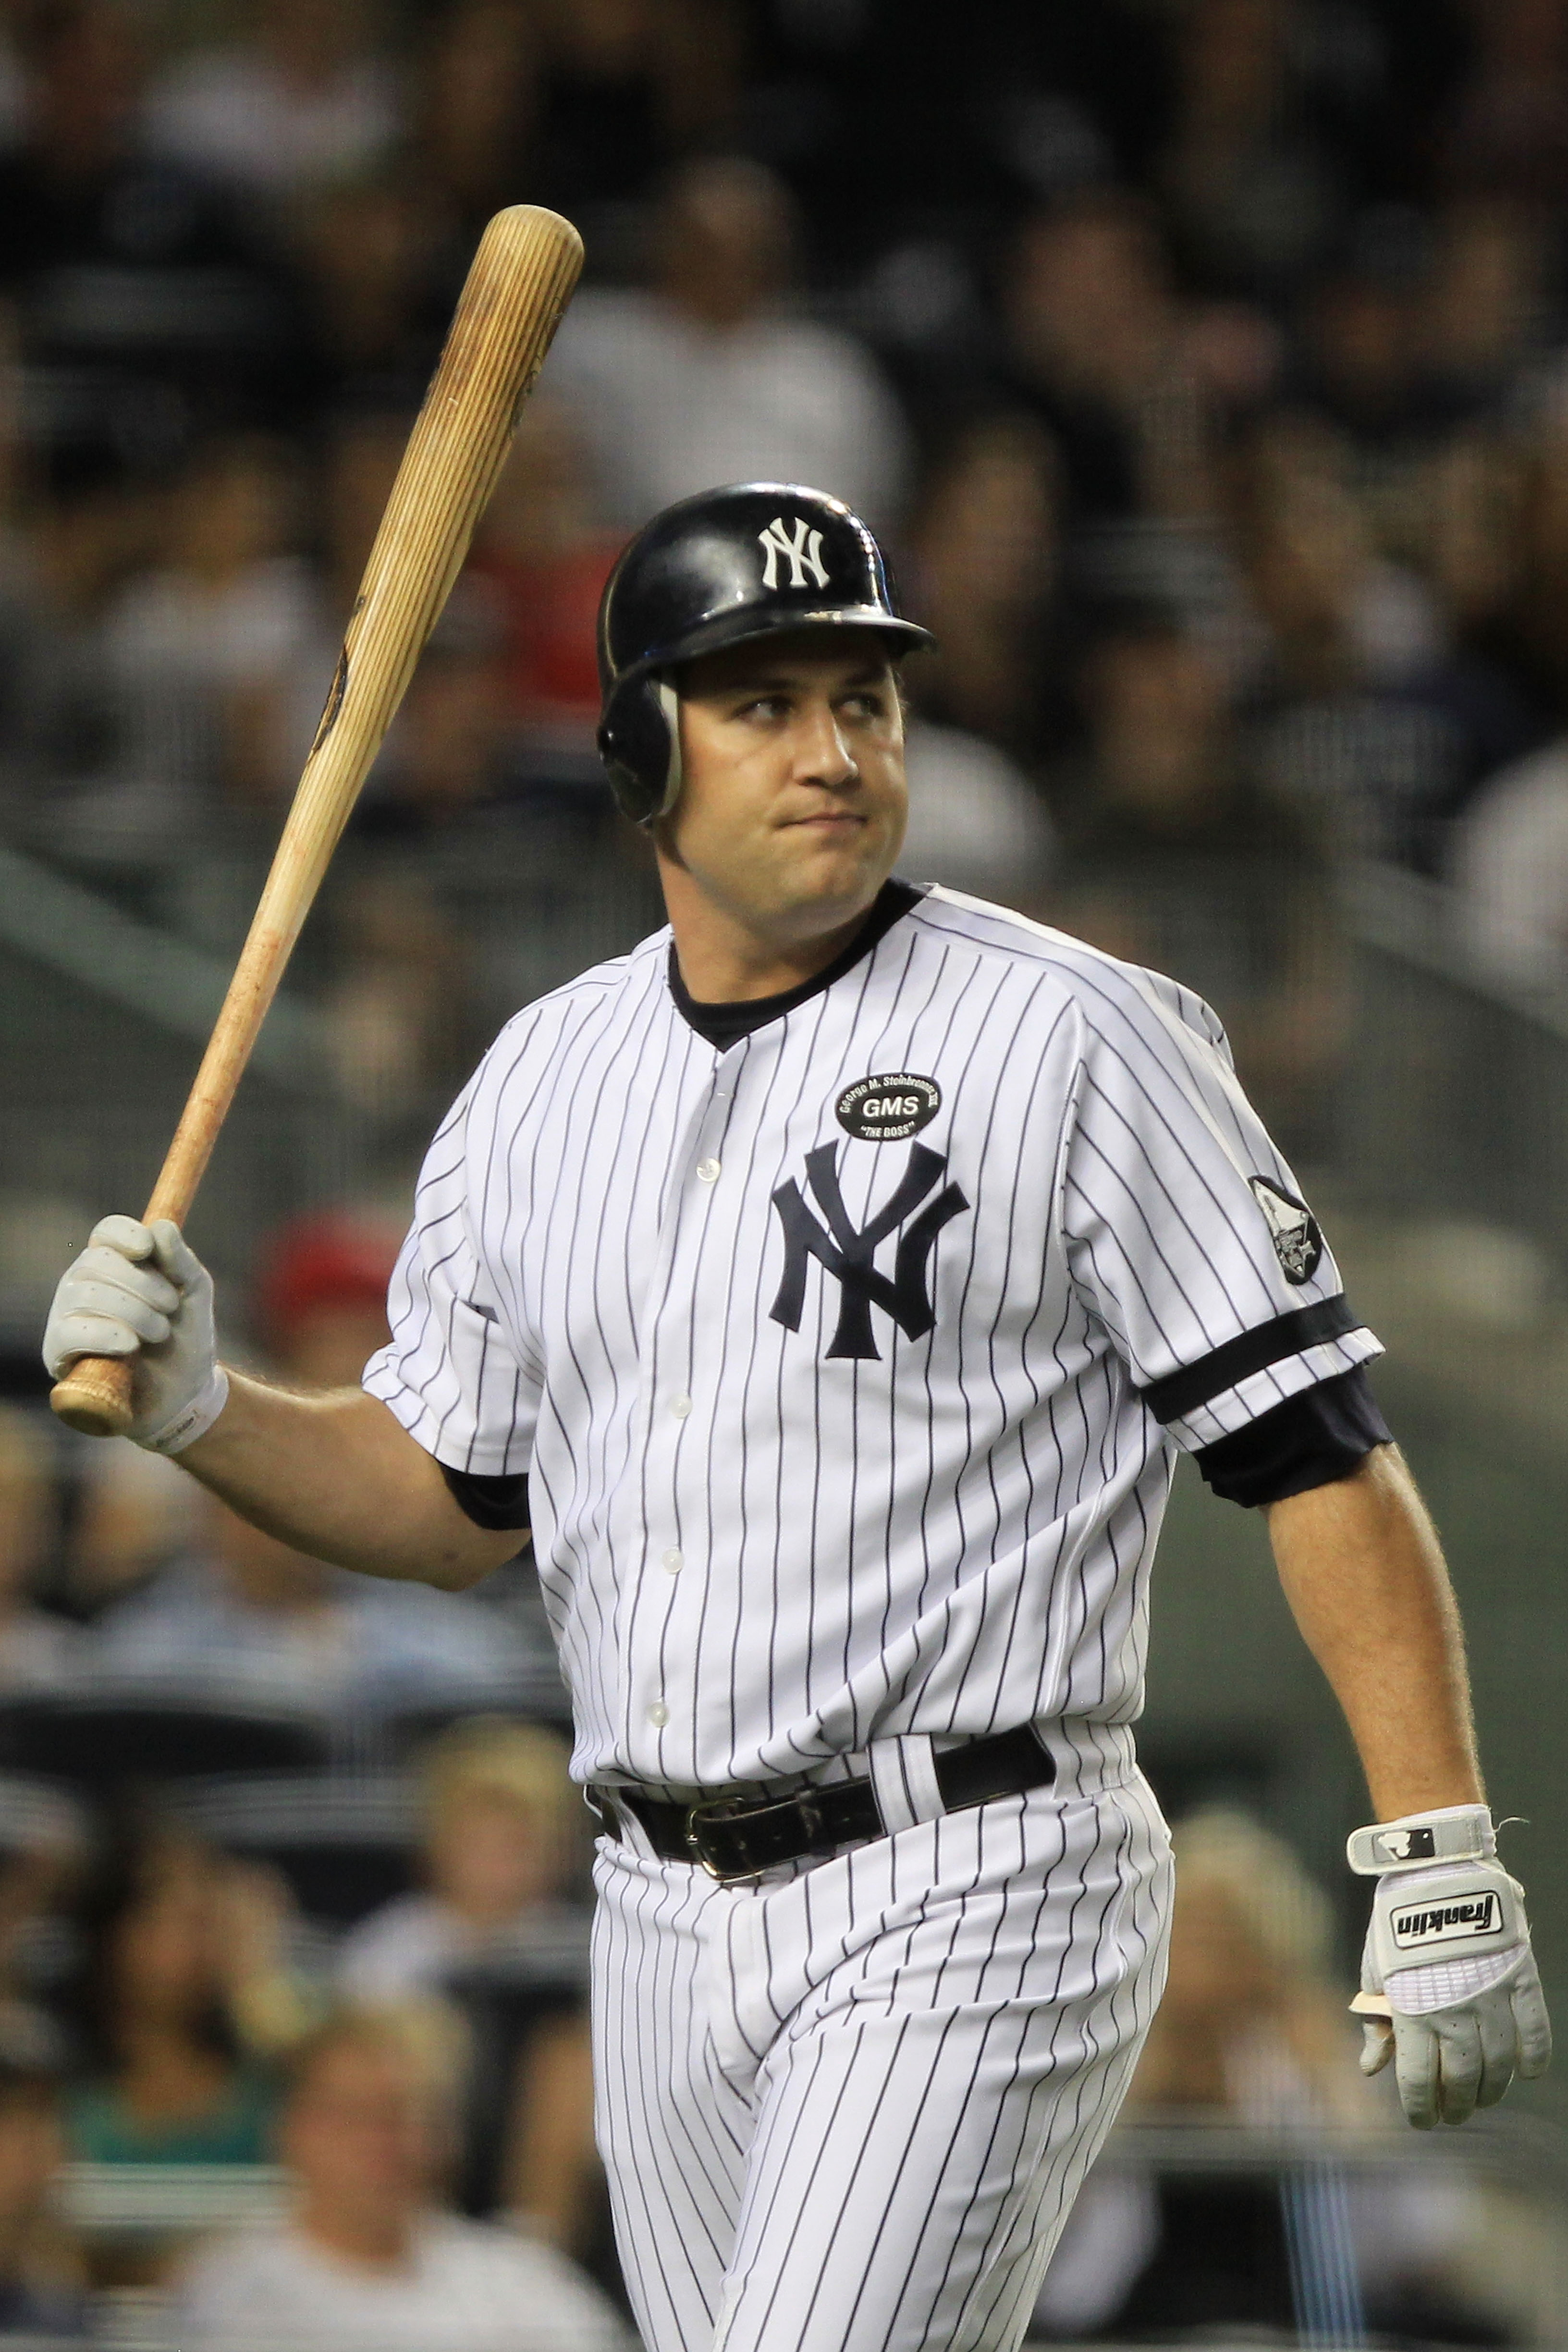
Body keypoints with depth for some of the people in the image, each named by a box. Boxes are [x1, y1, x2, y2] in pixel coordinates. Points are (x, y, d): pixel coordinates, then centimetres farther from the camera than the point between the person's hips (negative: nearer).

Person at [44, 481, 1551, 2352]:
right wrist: (196, 1409, -1)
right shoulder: (544, 1077, 11)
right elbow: (449, 1497, 18)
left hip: (972, 1910, -6)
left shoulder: (1075, 1041, -7)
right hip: (666, 1920, 7)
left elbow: (1315, 1441, -9)